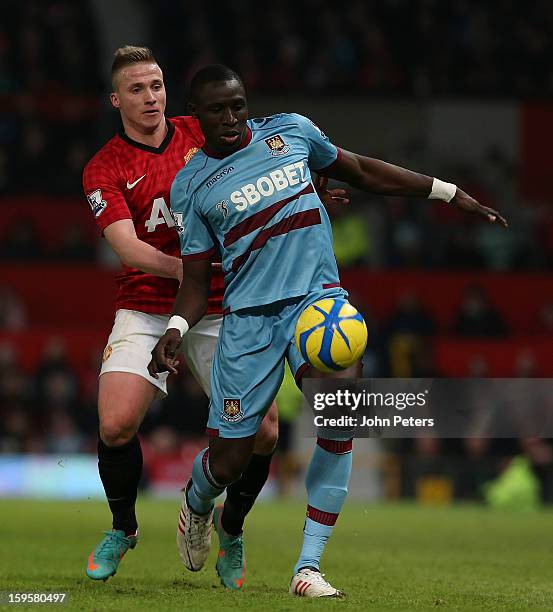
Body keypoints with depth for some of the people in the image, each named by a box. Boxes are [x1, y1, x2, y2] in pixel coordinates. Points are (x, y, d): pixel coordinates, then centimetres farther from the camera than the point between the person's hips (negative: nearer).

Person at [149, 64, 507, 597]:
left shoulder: (290, 131, 10)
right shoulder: (190, 186, 6)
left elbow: (361, 172, 22)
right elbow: (196, 281, 8)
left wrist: (450, 193, 22)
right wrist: (176, 329, -13)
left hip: (317, 295, 1)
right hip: (249, 314, 0)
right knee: (230, 457, -4)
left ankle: (308, 566, -24)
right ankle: (195, 504, 40)